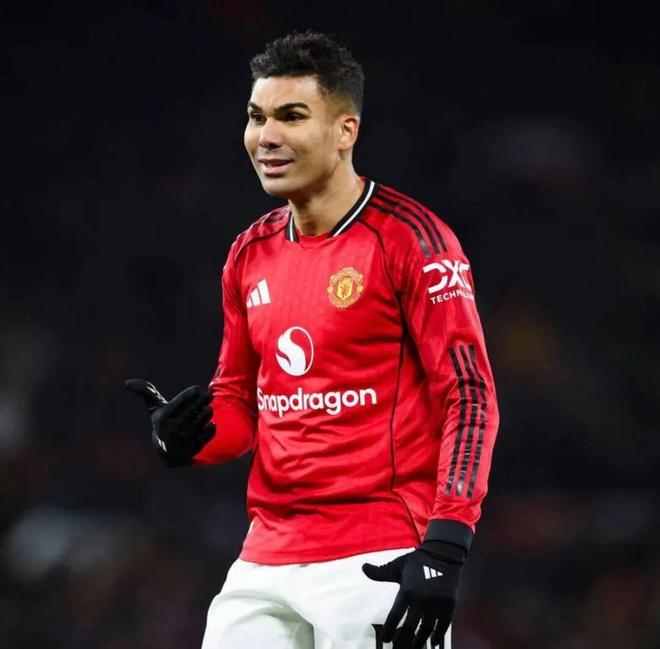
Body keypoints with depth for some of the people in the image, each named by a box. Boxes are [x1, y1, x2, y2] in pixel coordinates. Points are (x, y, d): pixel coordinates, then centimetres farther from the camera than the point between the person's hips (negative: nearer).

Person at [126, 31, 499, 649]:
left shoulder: (411, 238, -7)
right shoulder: (250, 255, 13)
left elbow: (470, 396, -10)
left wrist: (444, 549, -19)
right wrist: (189, 435, -2)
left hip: (379, 566, -6)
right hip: (267, 562, 6)